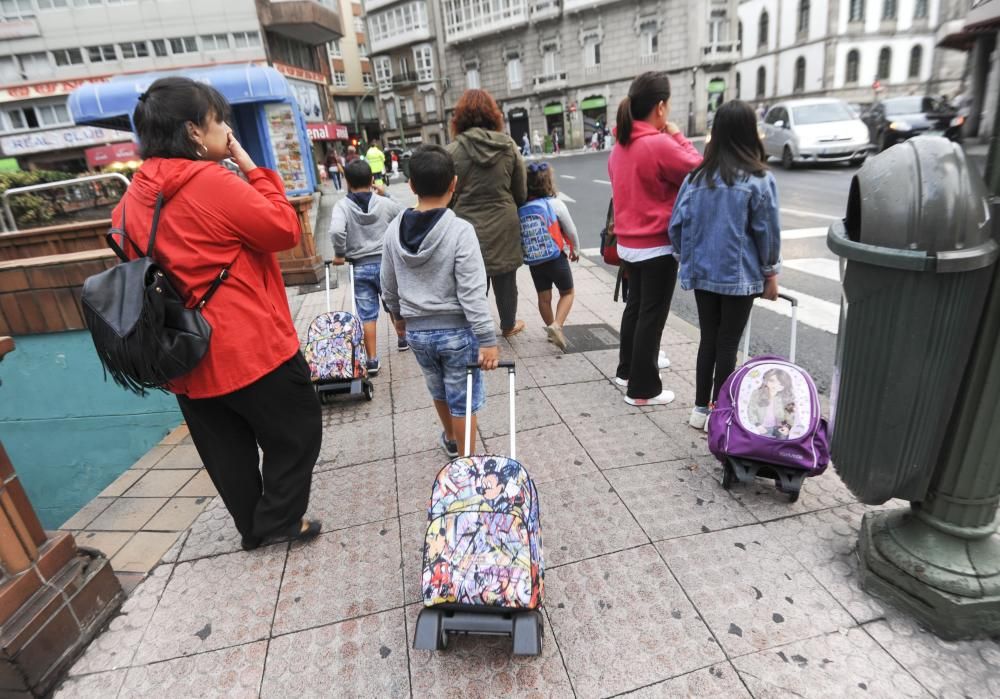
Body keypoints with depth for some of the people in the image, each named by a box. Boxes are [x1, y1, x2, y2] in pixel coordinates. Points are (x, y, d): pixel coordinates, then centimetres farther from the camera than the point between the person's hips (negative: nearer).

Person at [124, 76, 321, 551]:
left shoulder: (132, 201, 8)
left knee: (227, 450, 20)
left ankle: (252, 527, 35)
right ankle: (278, 520, 21)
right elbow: (285, 229, -11)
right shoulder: (211, 183, -17)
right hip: (251, 347, -8)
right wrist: (251, 167, -6)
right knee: (296, 431, 13)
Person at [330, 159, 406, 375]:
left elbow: (336, 230, -25)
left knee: (367, 315, 5)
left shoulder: (342, 206, -9)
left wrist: (339, 254, -11)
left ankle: (373, 360, 7)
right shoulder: (385, 203, -3)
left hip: (360, 267, -1)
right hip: (386, 262, 1)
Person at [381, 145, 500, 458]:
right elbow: (471, 294, -21)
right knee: (463, 400, 10)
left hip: (416, 331, 5)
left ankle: (450, 439, 50)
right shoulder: (460, 230, -18)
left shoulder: (395, 229, -3)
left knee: (439, 390, 26)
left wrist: (399, 314, 24)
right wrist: (488, 340, -15)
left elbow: (388, 286, 7)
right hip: (456, 330, -5)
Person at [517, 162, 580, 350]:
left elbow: (520, 236, 0)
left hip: (534, 262, 4)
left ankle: (552, 331, 29)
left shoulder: (521, 208, -4)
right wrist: (575, 250, 15)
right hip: (556, 259, -3)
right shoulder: (555, 204, -11)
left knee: (544, 298, 15)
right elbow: (571, 231, -2)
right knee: (567, 293, 13)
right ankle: (556, 326, -6)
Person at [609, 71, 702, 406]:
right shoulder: (660, 144, -20)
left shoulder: (621, 145, 7)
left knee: (635, 306, 20)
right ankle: (643, 388, 9)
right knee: (652, 315, 0)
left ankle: (627, 369, 32)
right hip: (657, 246, -8)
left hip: (628, 243, 8)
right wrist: (678, 137, -4)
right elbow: (700, 173, -10)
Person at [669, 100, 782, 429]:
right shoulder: (759, 179, -10)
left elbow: (677, 224, 1)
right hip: (739, 275, -3)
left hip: (702, 272, 4)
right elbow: (767, 231, -6)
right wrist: (771, 273, 6)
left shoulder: (697, 176, -1)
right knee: (728, 343, 6)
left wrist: (686, 258, 15)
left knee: (707, 339, 14)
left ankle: (701, 408, 22)